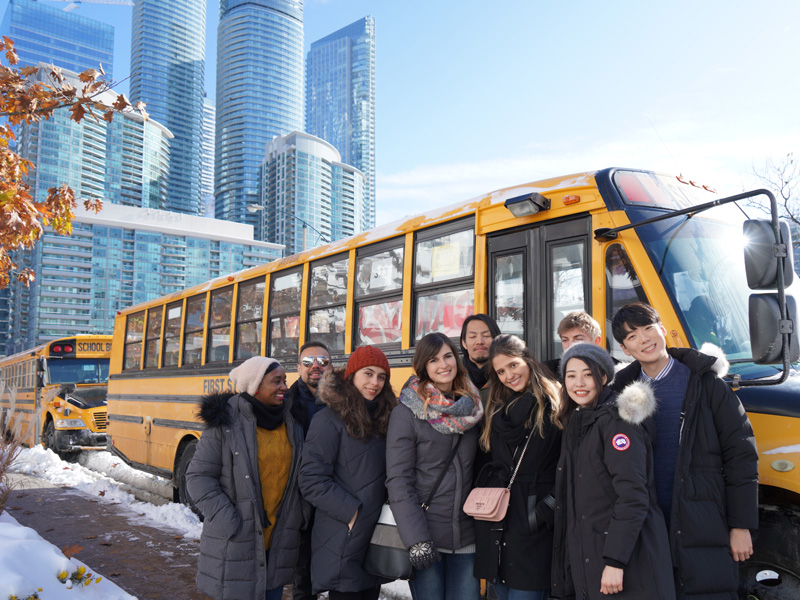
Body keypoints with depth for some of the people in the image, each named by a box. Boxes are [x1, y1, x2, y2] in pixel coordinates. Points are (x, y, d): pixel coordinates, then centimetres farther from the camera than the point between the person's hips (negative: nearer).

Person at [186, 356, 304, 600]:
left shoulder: (291, 422, 6)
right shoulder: (225, 422, -10)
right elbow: (198, 477, -9)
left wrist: (303, 519, 6)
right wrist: (229, 523, -16)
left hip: (279, 541, 5)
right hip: (236, 545, -5)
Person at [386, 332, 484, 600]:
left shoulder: (471, 406, 8)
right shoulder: (407, 412, -6)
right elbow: (398, 481, -10)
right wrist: (416, 539, -16)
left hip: (466, 536, 4)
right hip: (424, 536, -4)